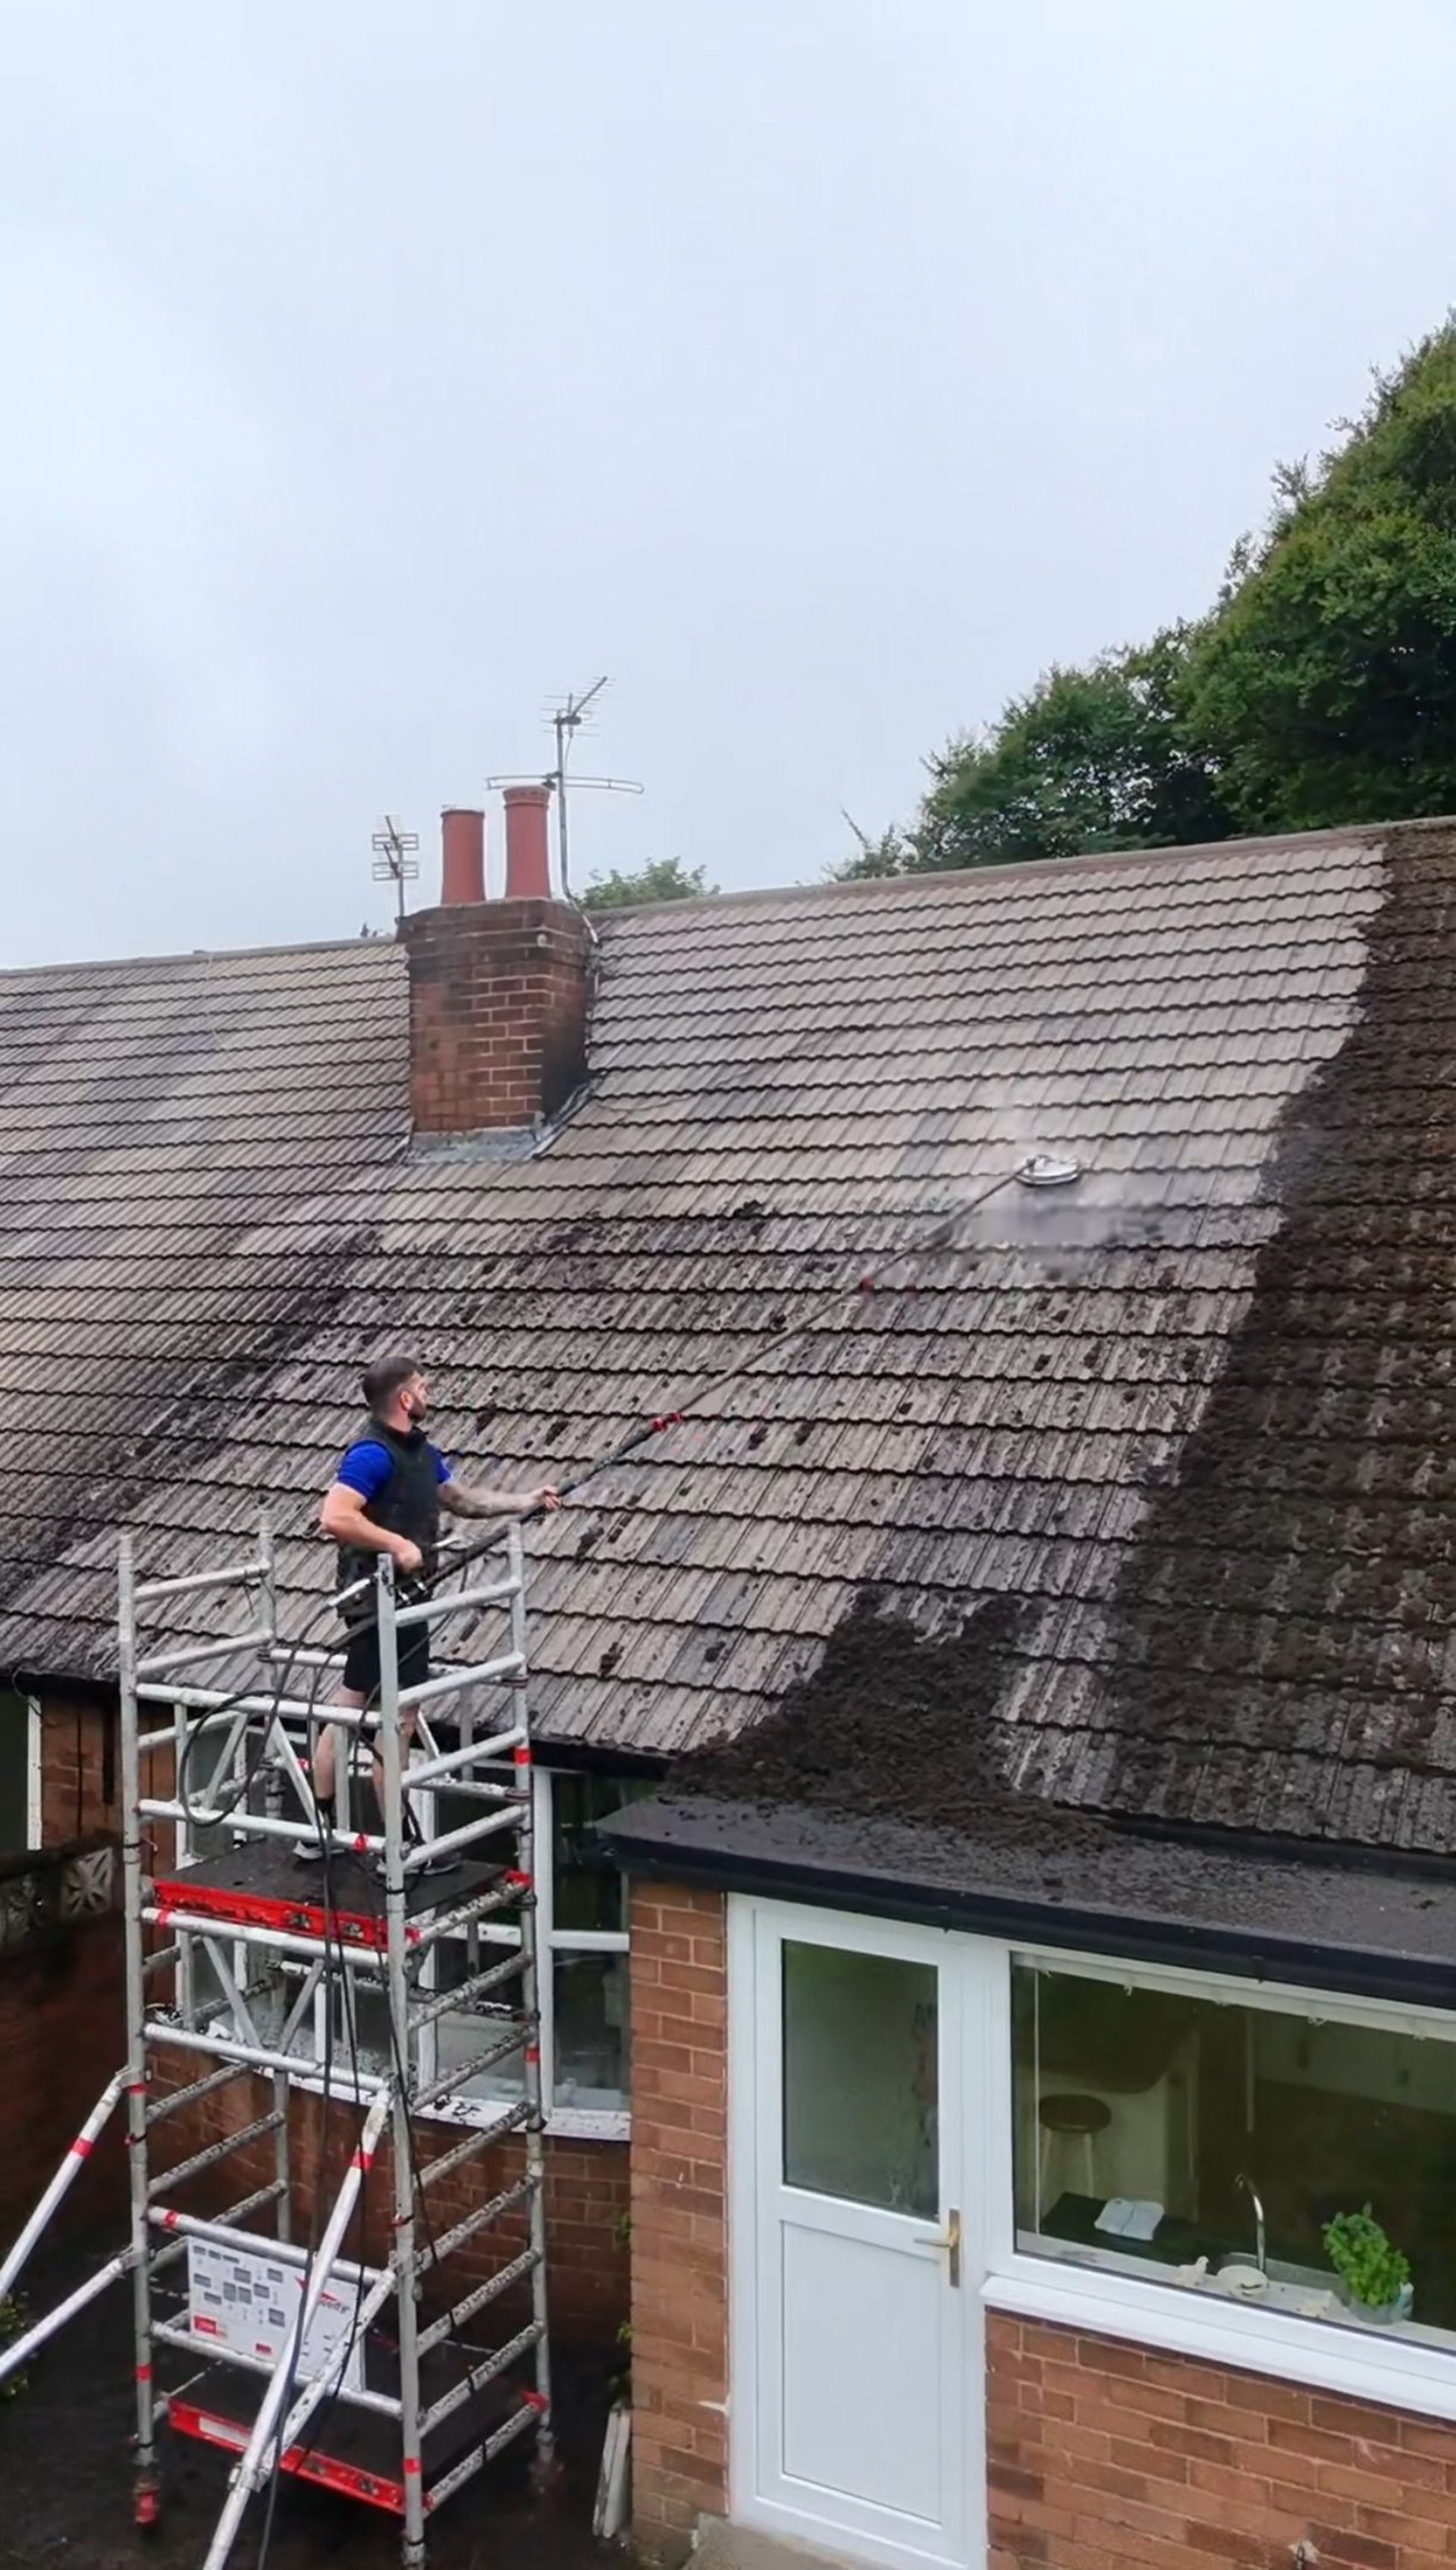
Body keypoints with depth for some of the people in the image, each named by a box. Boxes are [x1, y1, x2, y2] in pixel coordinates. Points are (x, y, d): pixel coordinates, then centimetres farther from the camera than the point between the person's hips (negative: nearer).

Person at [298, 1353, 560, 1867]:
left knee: (350, 1710, 14)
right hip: (382, 1599, -10)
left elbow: (461, 1499, 24)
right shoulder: (373, 1453, -18)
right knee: (397, 1718, -2)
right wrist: (397, 1545, -24)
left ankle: (320, 1829, 23)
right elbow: (334, 1517, -28)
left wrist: (526, 1501, 19)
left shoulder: (421, 1450, 12)